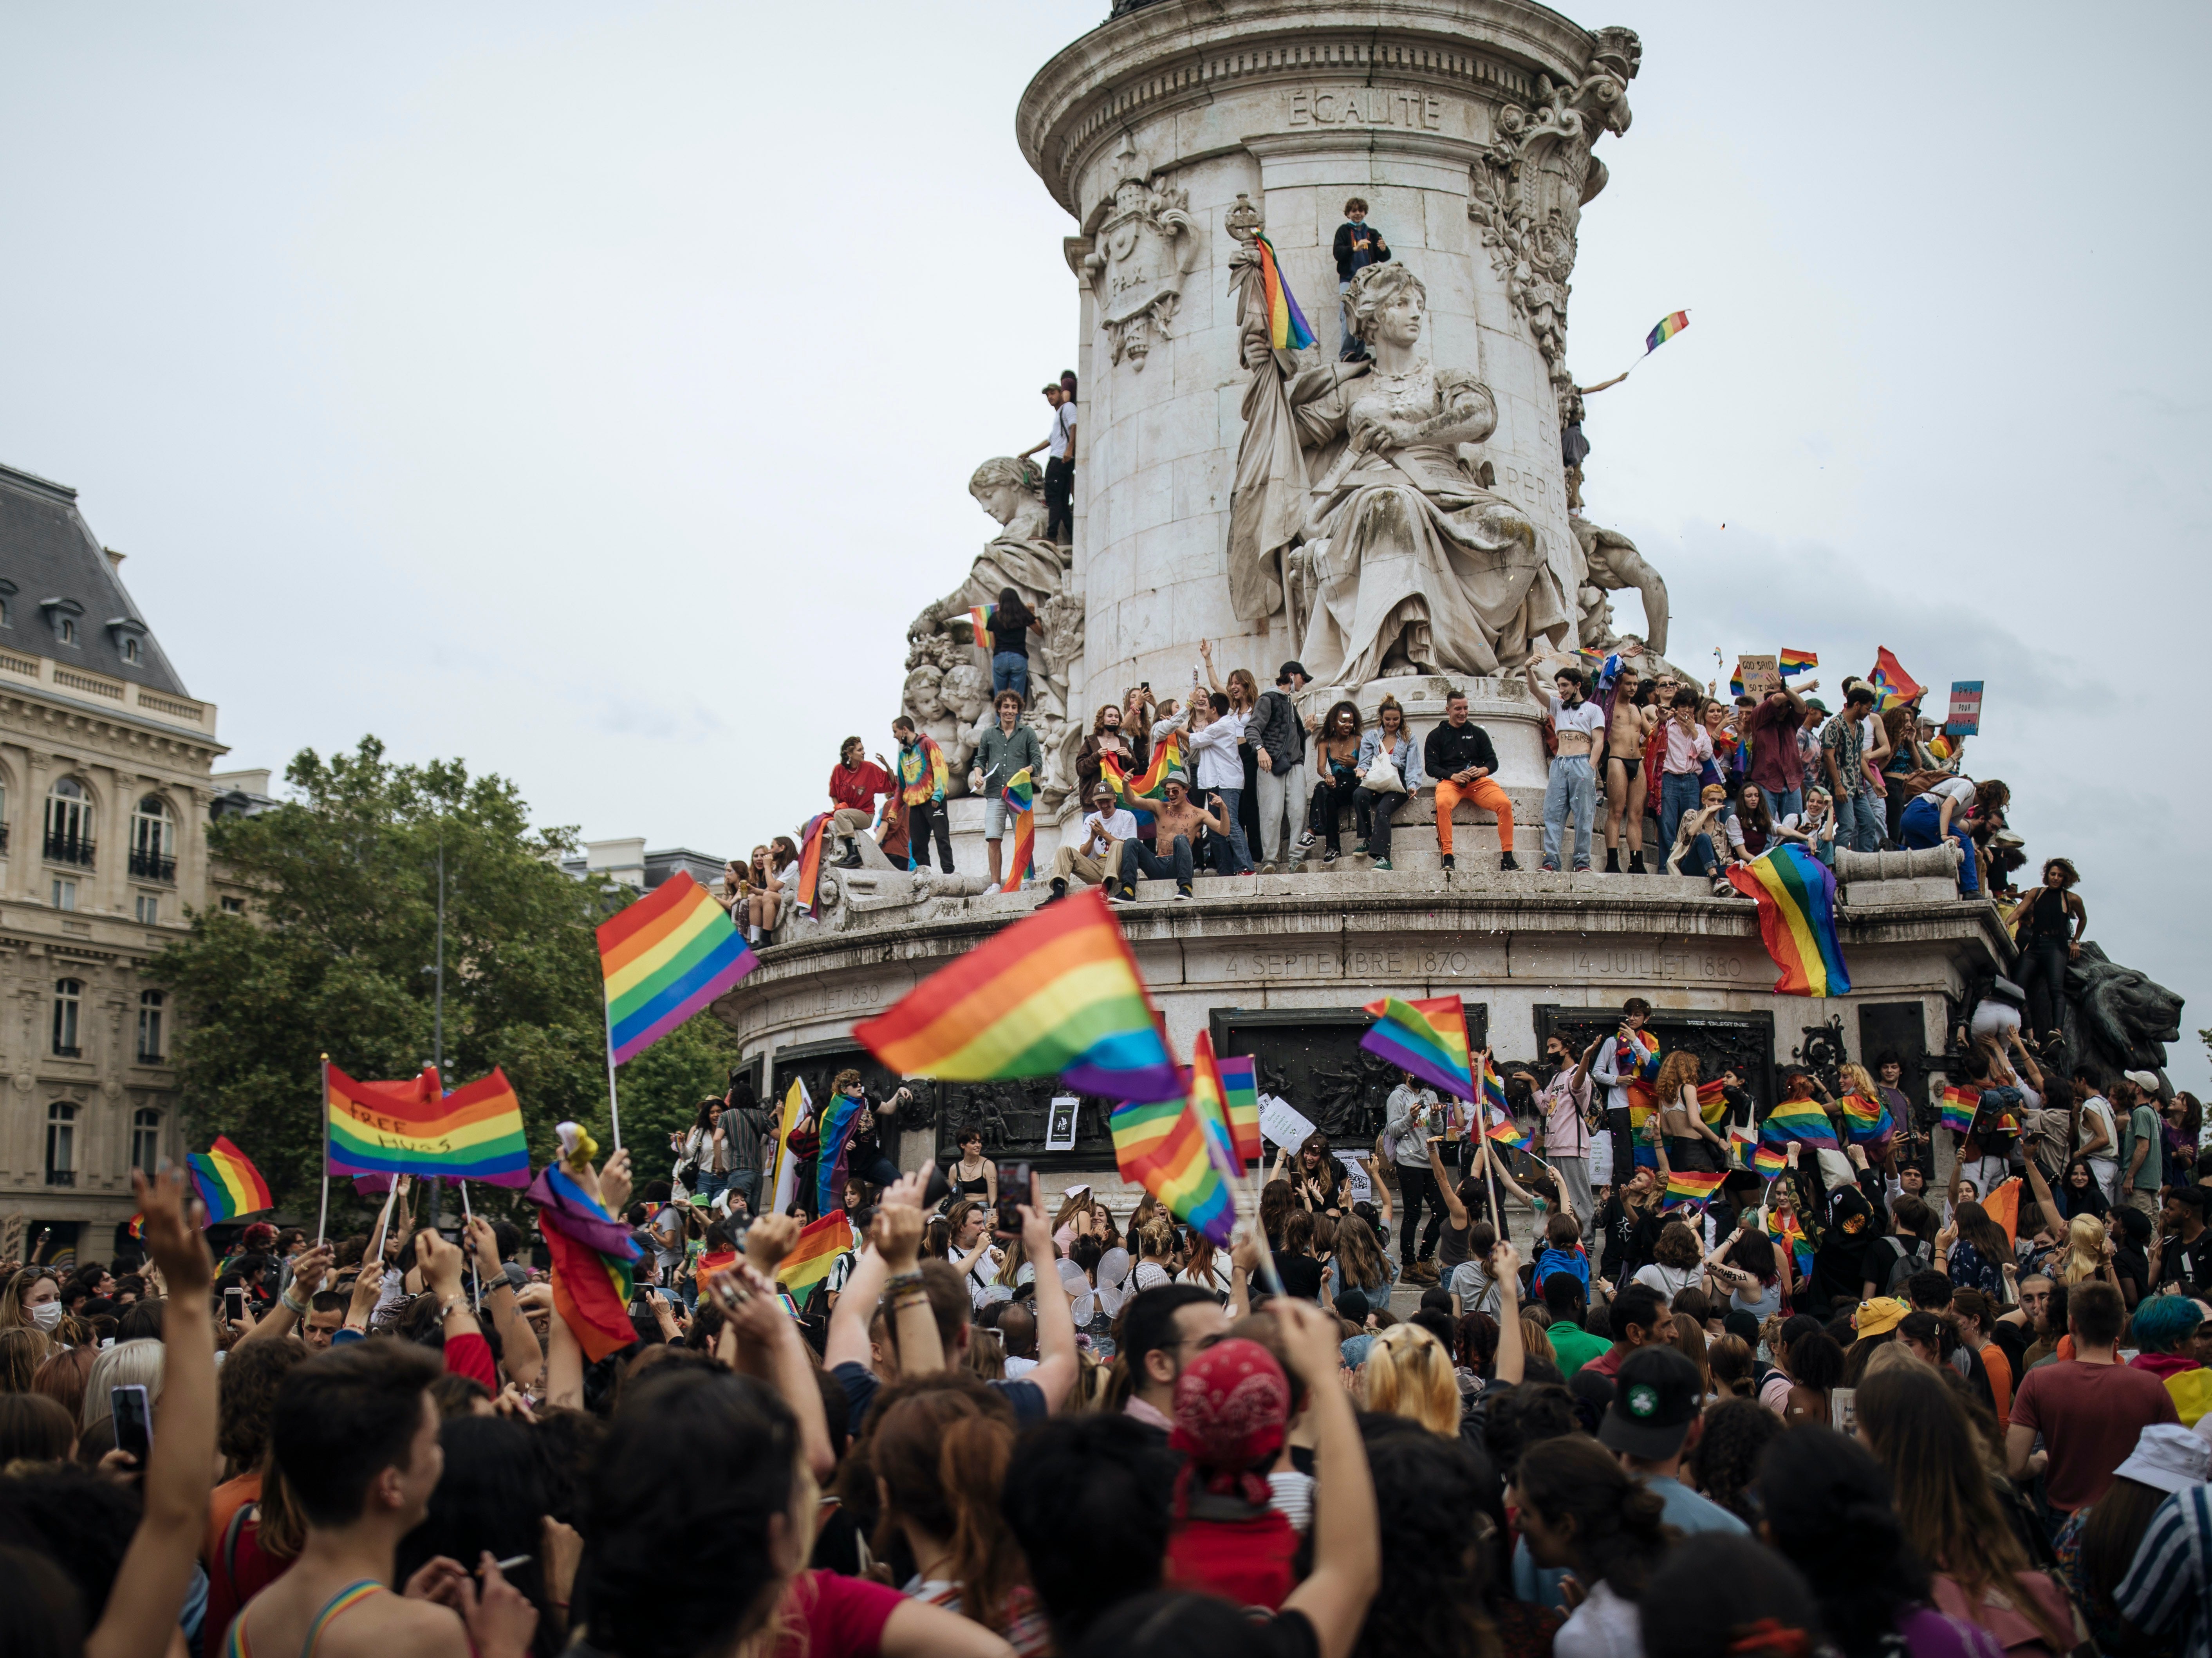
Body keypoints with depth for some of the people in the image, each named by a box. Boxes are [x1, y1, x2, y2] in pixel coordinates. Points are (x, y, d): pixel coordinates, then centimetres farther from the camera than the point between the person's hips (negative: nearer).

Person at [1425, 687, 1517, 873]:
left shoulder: (1478, 733, 19)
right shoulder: (1437, 735, 13)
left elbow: (1493, 761, 14)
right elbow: (1430, 766, 4)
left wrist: (1482, 771, -10)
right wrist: (1453, 776, -13)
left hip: (1479, 781, 2)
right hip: (1450, 781, -2)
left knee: (1505, 804, -26)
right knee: (1443, 804, -38)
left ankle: (1507, 858, -21)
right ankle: (1447, 858, -38)